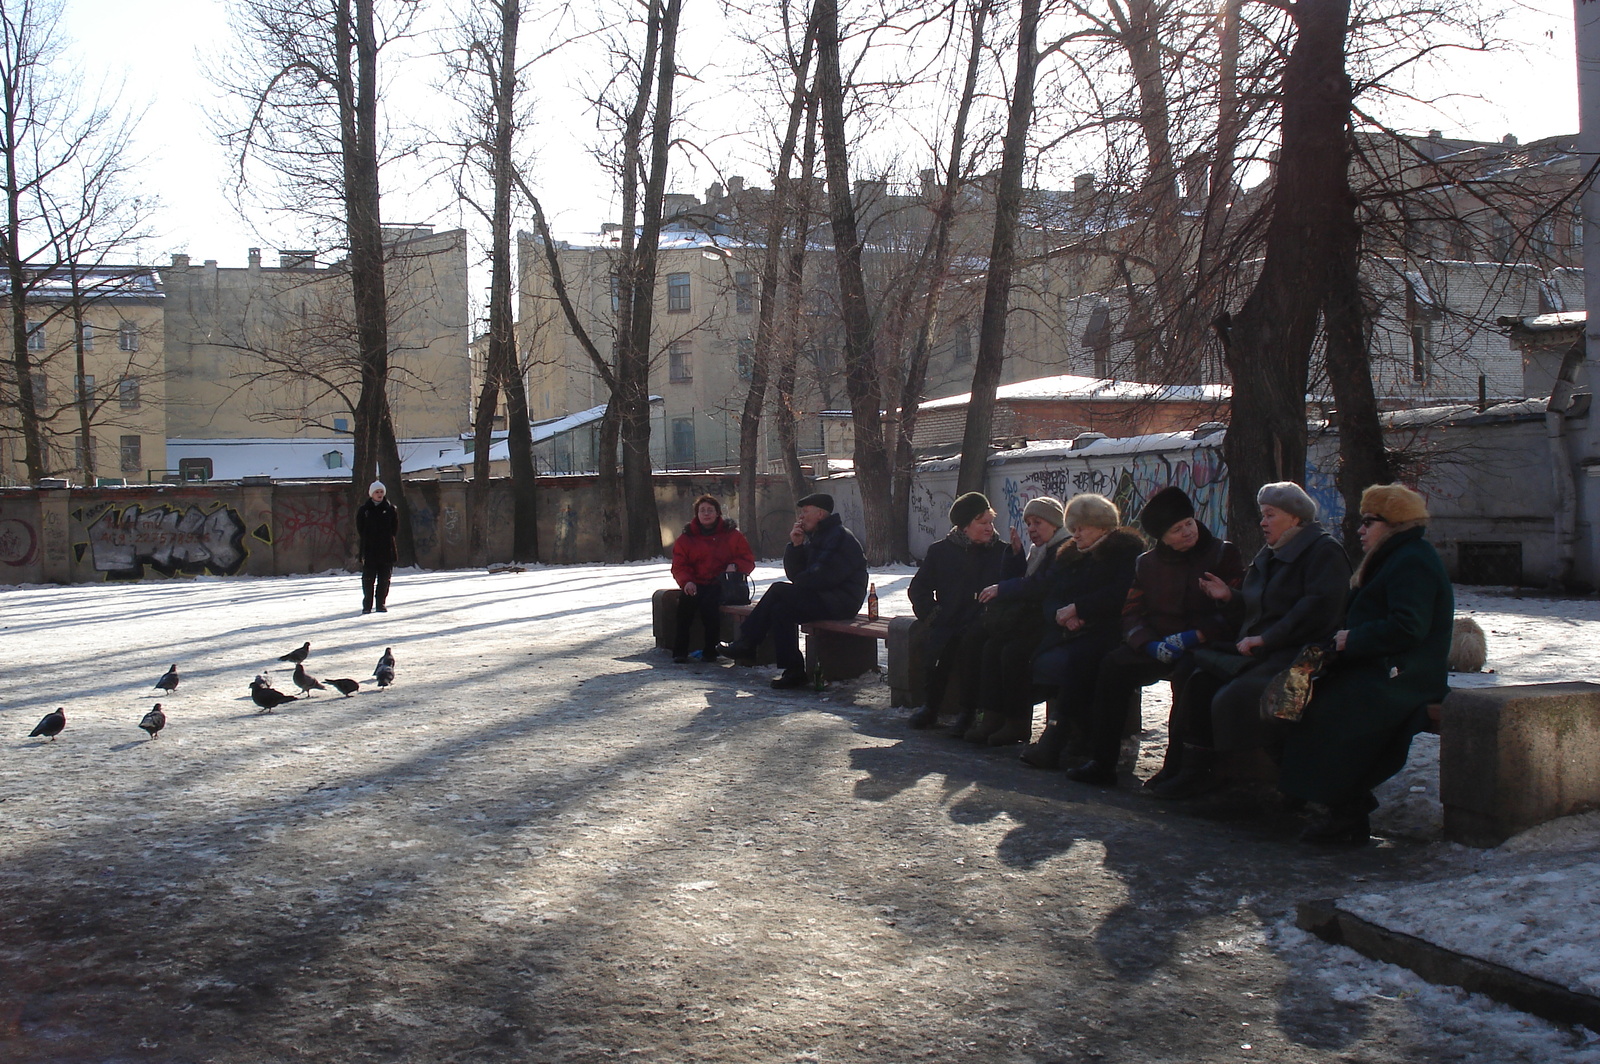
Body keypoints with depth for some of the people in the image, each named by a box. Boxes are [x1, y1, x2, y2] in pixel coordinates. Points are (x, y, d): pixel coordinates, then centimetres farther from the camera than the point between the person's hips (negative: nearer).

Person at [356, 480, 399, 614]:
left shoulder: (390, 509, 7)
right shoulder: (364, 510, 6)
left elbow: (395, 528, 7)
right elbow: (360, 529, 6)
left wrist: (385, 538, 1)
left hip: (387, 550, 1)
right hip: (369, 550, -1)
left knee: (384, 579, 2)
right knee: (368, 579, -1)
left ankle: (381, 603, 9)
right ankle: (367, 605, 4)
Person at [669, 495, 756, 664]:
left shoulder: (732, 534, 9)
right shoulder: (686, 537, 11)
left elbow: (748, 561, 8)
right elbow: (679, 566, 5)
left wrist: (734, 566, -15)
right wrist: (686, 581, -17)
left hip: (723, 585, -2)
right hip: (697, 585, 2)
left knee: (710, 601, -34)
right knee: (685, 601, -31)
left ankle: (711, 650, -21)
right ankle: (680, 651, -26)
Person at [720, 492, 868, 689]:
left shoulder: (839, 536, -11)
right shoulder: (814, 538, 19)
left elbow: (824, 576, -20)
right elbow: (795, 574, 11)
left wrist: (795, 584, -6)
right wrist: (796, 545, -3)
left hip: (841, 601, -9)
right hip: (825, 598, 9)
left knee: (778, 591, -15)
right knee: (780, 609, -7)